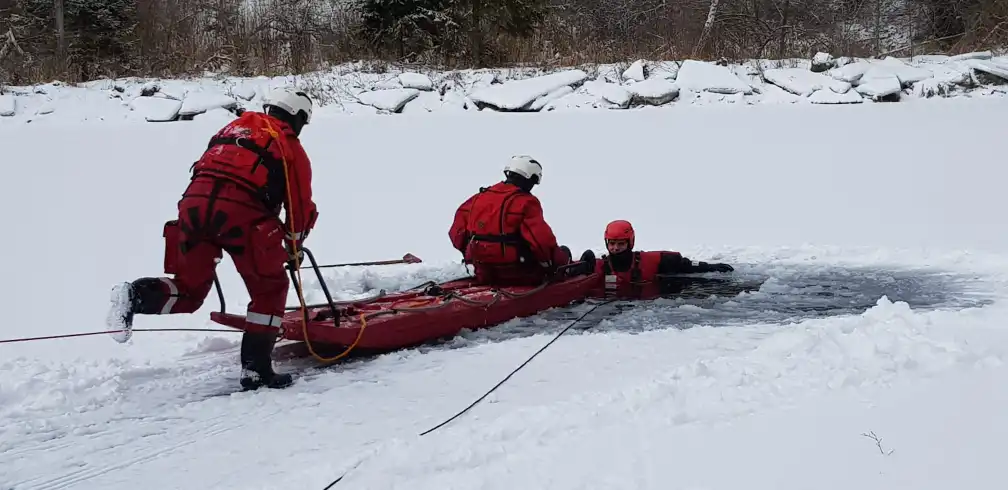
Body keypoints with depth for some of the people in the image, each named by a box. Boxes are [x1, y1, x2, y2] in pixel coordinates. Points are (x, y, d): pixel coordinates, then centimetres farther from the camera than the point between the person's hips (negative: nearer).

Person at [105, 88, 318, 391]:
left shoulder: (235, 127, 31)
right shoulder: (291, 147, 18)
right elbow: (301, 207, 18)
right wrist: (293, 248, 33)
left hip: (194, 202, 4)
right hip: (241, 211, -4)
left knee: (188, 291, 18)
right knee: (270, 290, 14)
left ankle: (136, 296, -9)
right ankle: (256, 369, 8)